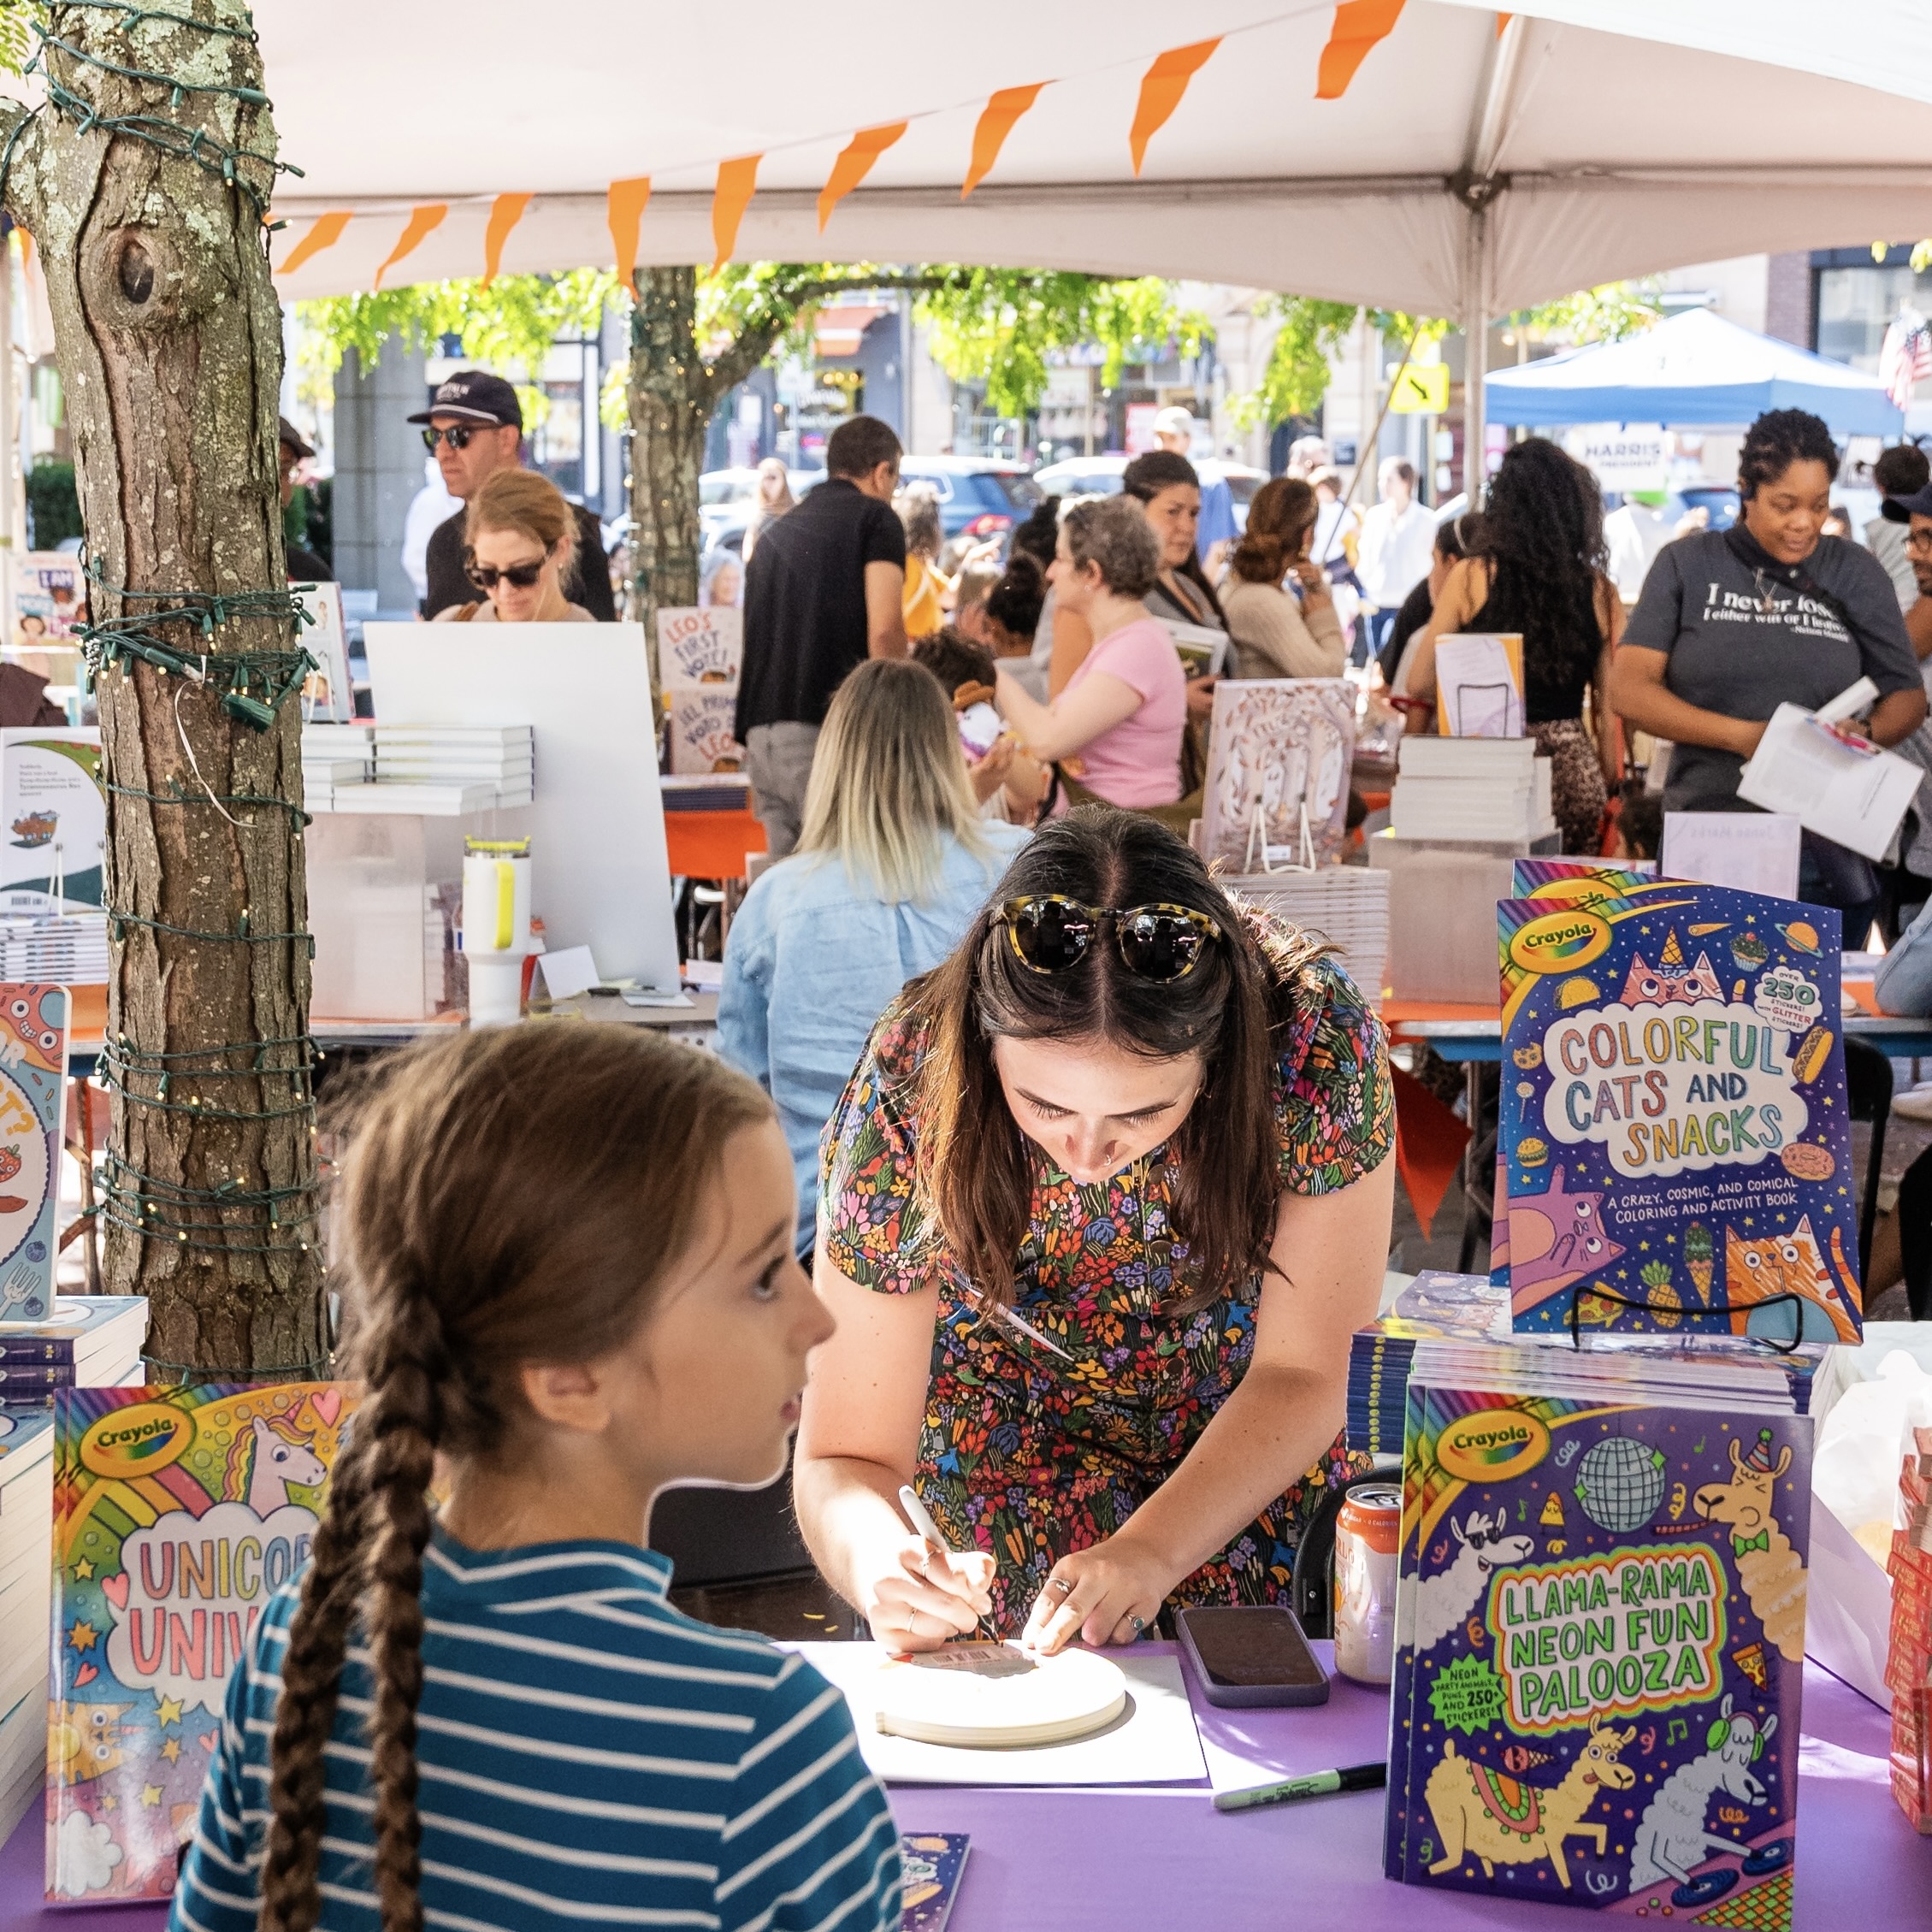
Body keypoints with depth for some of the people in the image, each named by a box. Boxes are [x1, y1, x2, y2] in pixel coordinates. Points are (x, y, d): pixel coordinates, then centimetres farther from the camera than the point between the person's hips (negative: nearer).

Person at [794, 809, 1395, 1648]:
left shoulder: (1314, 1039, -30)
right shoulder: (910, 1090, -29)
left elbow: (1305, 1375, -17)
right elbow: (845, 1459, -21)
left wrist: (1149, 1555, -30)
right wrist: (879, 1566, -43)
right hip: (1003, 1444, -2)